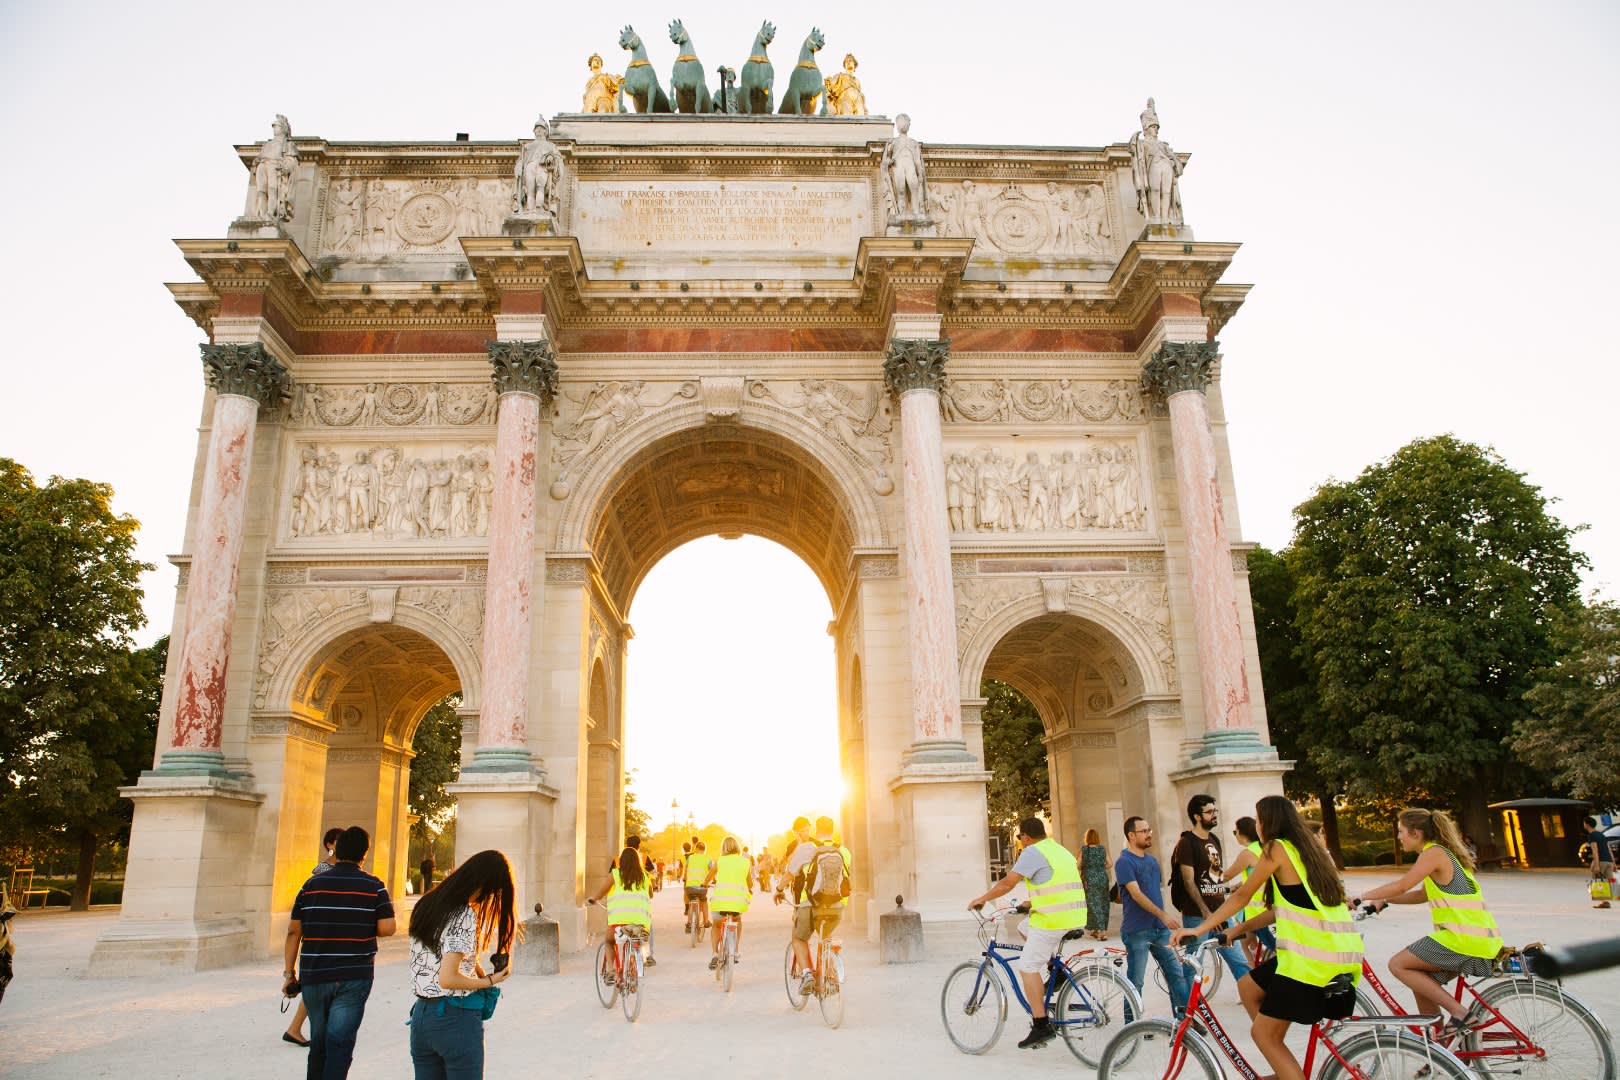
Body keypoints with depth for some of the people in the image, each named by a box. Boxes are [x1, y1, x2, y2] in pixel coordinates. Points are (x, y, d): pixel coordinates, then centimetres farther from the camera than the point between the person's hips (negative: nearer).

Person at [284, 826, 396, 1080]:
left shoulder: (312, 884, 3)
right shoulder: (374, 887, -4)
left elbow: (293, 931, 3)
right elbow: (387, 929, -8)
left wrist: (289, 972, 11)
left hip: (314, 976, 3)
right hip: (354, 978, -3)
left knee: (318, 1042, 19)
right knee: (340, 1043, -2)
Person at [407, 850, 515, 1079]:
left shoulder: (426, 905, 7)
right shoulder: (465, 916, -19)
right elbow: (447, 979, -22)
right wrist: (490, 981, -9)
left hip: (420, 1015, 8)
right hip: (457, 1018, -8)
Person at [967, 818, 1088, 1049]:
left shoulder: (1033, 852, -7)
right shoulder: (1060, 850, 20)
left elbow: (1007, 883, -9)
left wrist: (981, 899, 2)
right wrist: (1032, 903, 40)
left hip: (1053, 919, -9)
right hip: (1075, 915, 9)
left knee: (1028, 967, -3)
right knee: (1024, 927, 27)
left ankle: (1041, 1026, -6)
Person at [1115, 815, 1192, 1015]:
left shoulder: (1152, 860, 14)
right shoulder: (1124, 862, -12)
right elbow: (1136, 894, -21)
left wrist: (1165, 919, 20)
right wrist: (1163, 915, -28)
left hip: (1160, 928, 7)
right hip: (1137, 931, -7)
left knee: (1177, 973, 5)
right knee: (1135, 982, 0)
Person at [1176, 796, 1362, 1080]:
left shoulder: (1278, 848, -7)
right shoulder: (1311, 848, 16)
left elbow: (1241, 897, -4)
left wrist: (1200, 928, 1)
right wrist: (1240, 928, 20)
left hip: (1310, 959, -9)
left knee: (1264, 1034, 1)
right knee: (1248, 986, 21)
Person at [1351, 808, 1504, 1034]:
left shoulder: (1434, 852, -11)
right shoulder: (1444, 853, 18)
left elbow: (1401, 886, -16)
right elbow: (1423, 894, 23)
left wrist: (1361, 897, -7)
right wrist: (1384, 901, 16)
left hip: (1465, 939, -10)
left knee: (1398, 965, -4)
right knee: (1421, 982, 17)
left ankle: (1458, 1011, -6)